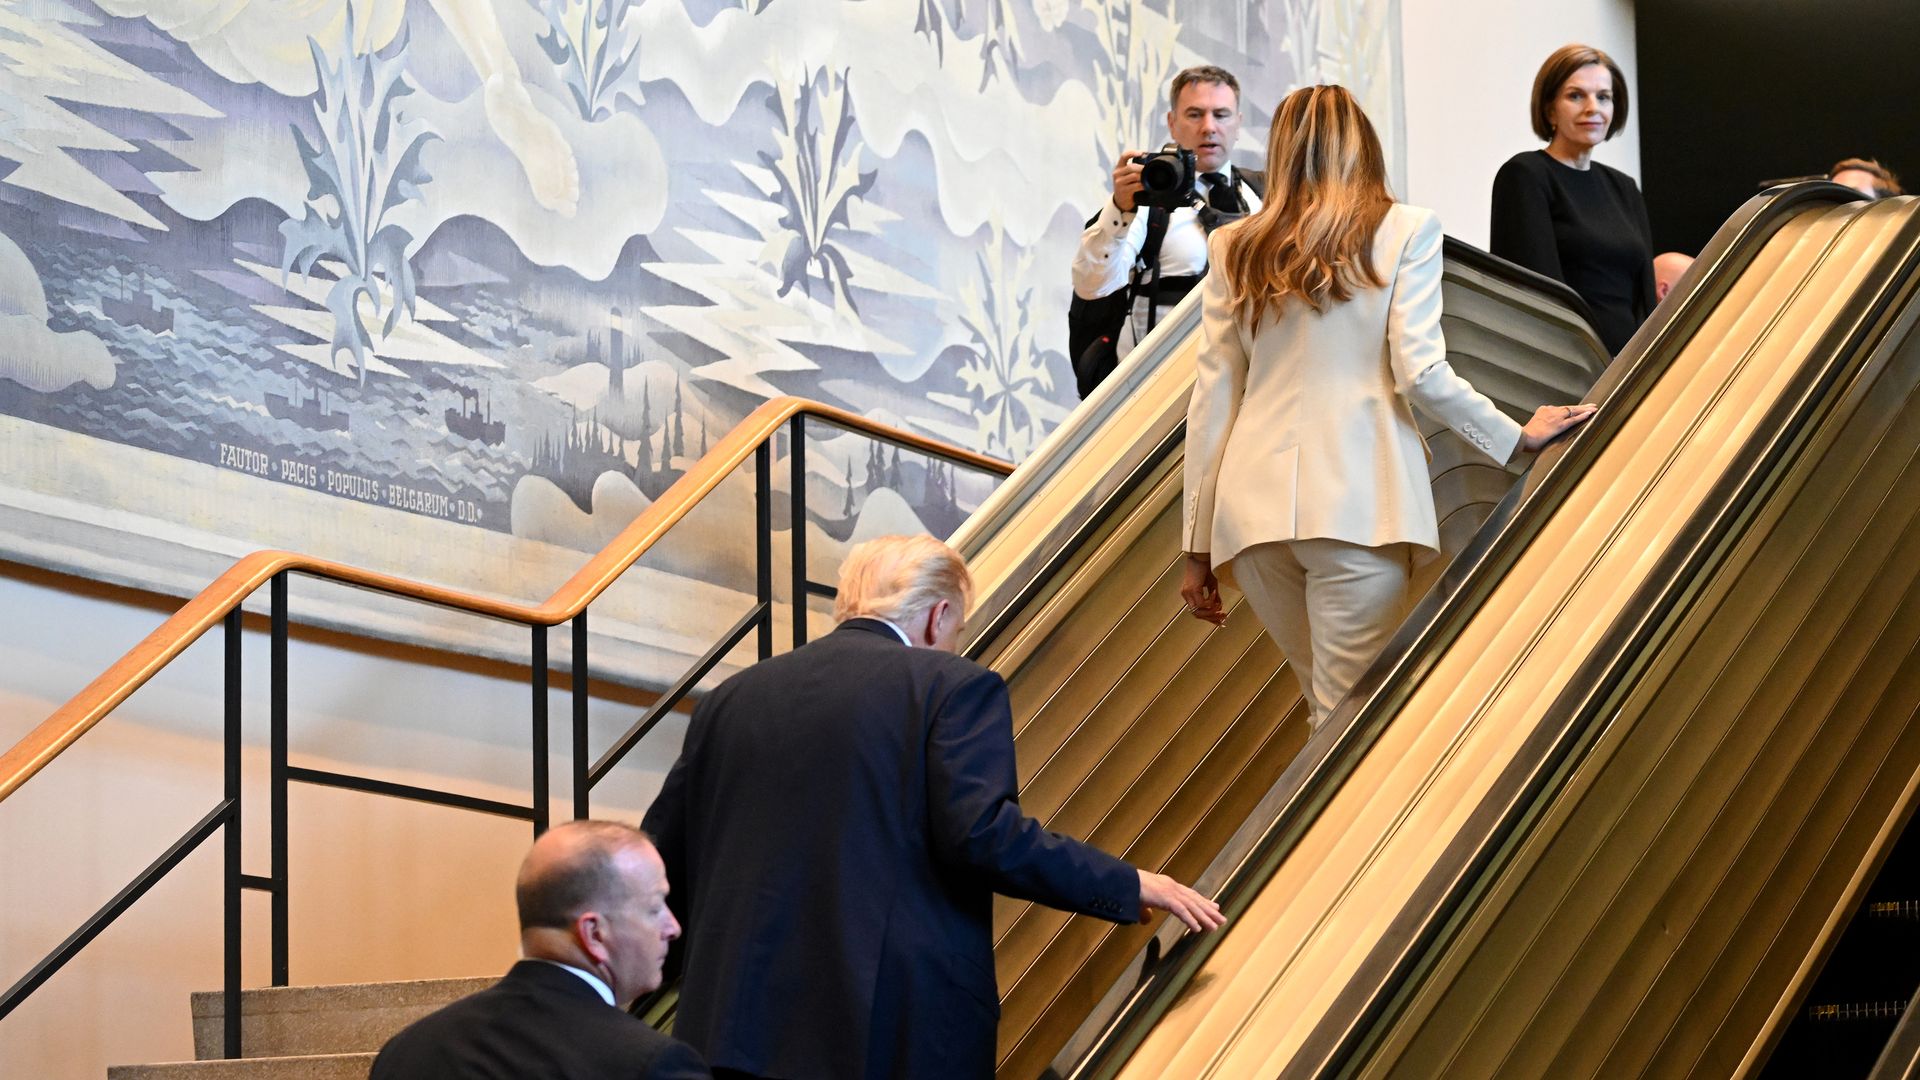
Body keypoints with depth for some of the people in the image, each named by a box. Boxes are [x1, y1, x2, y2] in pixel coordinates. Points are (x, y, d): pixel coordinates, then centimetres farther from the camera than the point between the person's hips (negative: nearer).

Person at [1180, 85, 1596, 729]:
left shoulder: (1235, 249, 11)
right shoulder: (1404, 231, 4)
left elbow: (1211, 402, 9)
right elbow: (1421, 374, -4)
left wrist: (1197, 547, 12)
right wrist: (1517, 436, 11)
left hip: (1253, 506, 3)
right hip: (1357, 505, -3)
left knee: (1330, 707, 16)